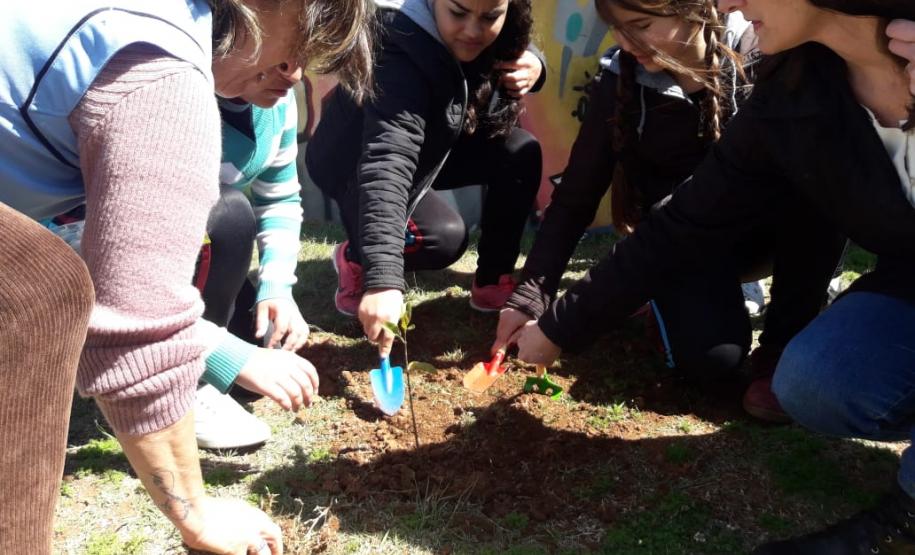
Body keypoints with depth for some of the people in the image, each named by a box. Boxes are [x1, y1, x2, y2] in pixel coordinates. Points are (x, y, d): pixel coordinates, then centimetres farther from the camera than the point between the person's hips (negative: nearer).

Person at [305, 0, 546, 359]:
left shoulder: (485, 40, -14)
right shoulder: (401, 53, -36)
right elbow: (388, 162, -49)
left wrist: (532, 68, -18)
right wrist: (383, 280, -61)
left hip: (428, 149, 7)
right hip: (356, 168, -7)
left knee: (521, 151, -12)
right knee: (443, 236, -31)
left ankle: (492, 281, 0)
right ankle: (355, 261, -1)